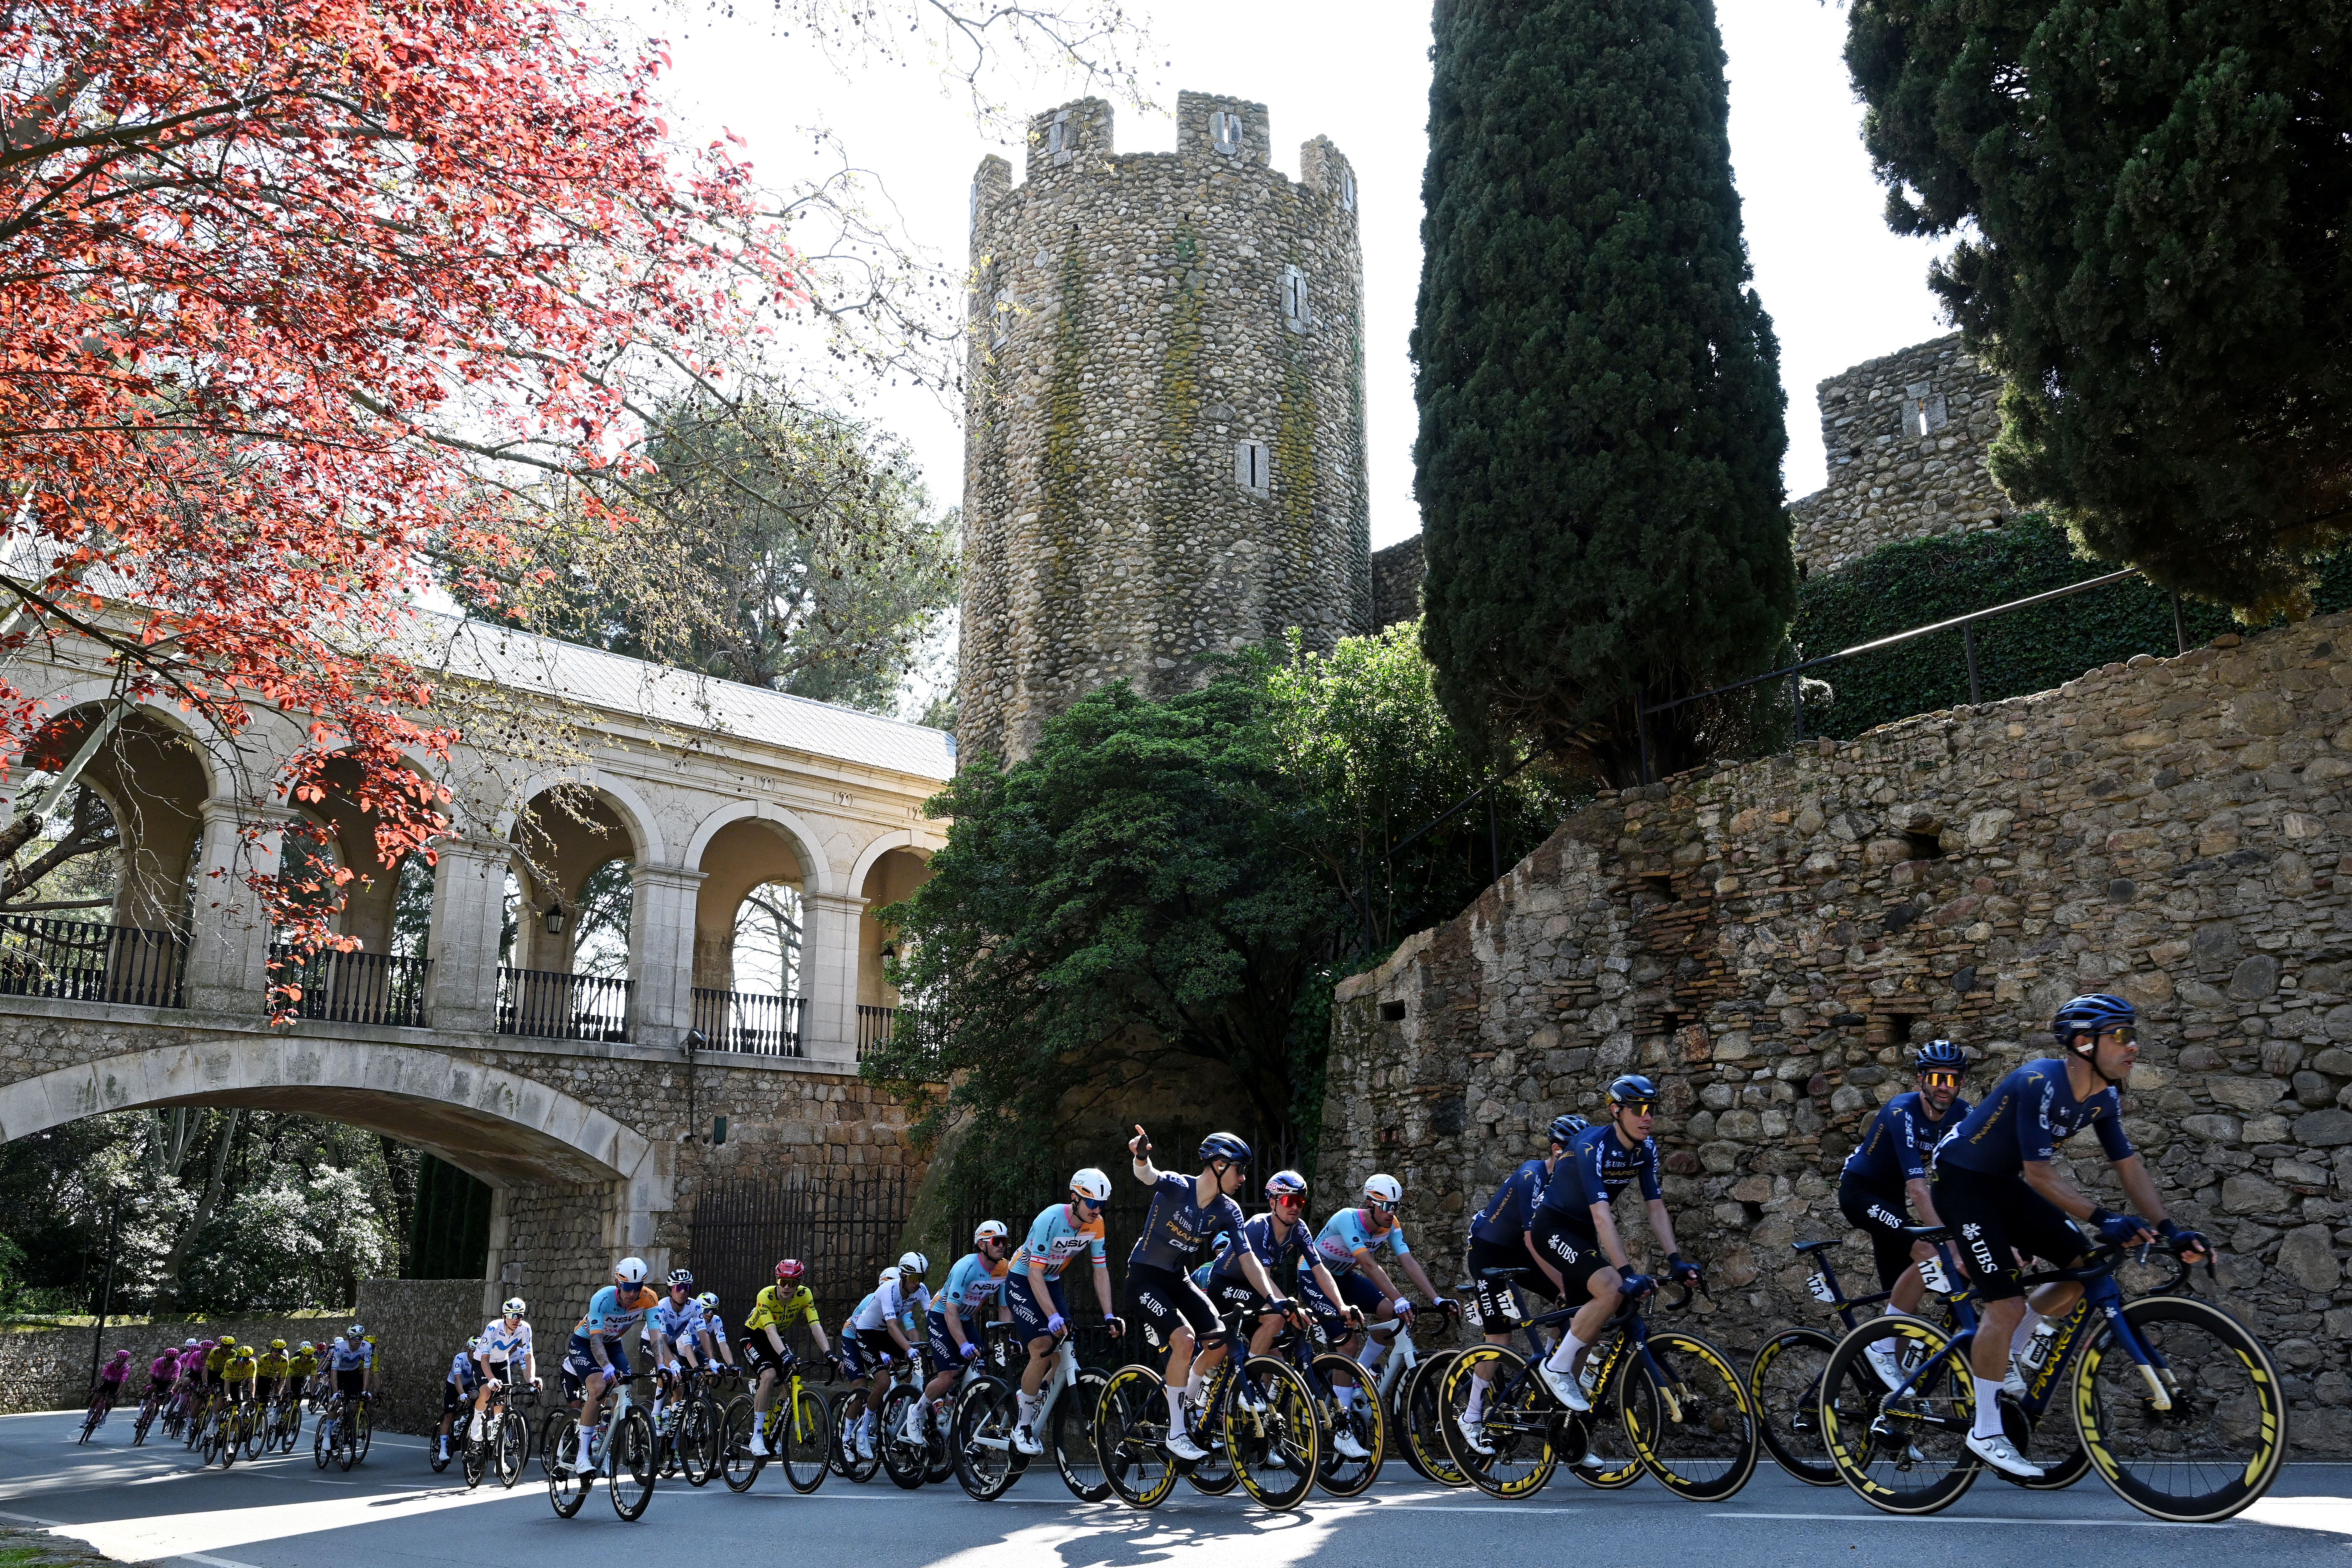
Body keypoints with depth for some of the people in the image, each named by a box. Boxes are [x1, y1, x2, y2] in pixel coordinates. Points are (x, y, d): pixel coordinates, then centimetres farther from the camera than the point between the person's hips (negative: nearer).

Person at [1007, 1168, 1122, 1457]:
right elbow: (1035, 1273, -31)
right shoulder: (1050, 1220, -30)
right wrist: (1053, 1317, -39)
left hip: (1052, 1282, 6)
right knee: (1044, 1349, -21)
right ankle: (1023, 1429, -10)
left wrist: (1109, 1316, -14)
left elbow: (1101, 1270, -5)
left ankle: (1028, 1395, 20)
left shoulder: (1096, 1225, -11)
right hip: (1022, 1281, -6)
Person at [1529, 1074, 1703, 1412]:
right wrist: (1627, 1272, -41)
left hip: (1582, 1232, 8)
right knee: (1612, 1290, -26)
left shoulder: (1646, 1150, -5)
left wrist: (1675, 1260, -15)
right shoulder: (1592, 1146, -28)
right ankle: (1556, 1368, -13)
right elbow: (1602, 1216, -35)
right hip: (1553, 1228, -8)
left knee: (1589, 1315, 8)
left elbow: (1656, 1208, -4)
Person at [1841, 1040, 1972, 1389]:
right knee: (1929, 1256, -26)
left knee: (1902, 1294, 5)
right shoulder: (1903, 1112, -29)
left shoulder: (1962, 1114, -9)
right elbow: (1917, 1187, -36)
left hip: (1891, 1195, 7)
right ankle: (1880, 1345, -16)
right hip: (1860, 1191, -7)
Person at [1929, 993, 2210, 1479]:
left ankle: (2011, 1356, 17)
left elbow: (2129, 1166, 0)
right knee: (2007, 1304, -14)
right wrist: (2104, 1219, -36)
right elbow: (2040, 1173, -31)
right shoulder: (2041, 1084, -29)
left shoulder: (2104, 1097, -3)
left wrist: (2171, 1231, -10)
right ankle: (1985, 1433, -1)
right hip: (1961, 1182, -9)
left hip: (2003, 1184, 9)